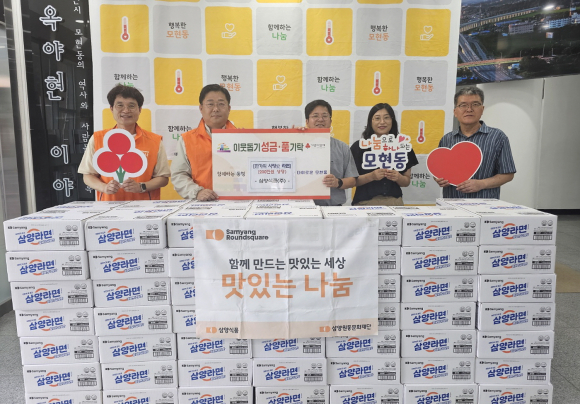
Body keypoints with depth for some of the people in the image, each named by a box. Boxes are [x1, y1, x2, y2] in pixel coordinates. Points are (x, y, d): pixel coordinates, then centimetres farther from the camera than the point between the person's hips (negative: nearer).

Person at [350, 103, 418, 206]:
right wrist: (371, 176, -19)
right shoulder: (359, 146, 0)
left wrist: (398, 178, -9)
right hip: (365, 202, -2)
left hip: (394, 202, 2)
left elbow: (407, 181, 13)